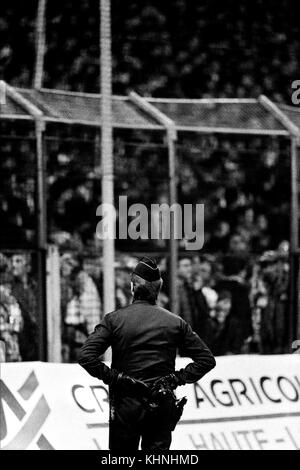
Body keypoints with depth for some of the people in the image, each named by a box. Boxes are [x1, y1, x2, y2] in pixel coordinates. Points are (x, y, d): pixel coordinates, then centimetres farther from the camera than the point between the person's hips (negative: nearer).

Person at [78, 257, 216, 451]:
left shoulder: (115, 319, -5)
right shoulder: (176, 322, 1)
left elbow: (86, 356, -15)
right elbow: (207, 359, 3)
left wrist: (111, 377, -7)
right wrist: (179, 378, 2)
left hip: (126, 405, -1)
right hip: (163, 406, 1)